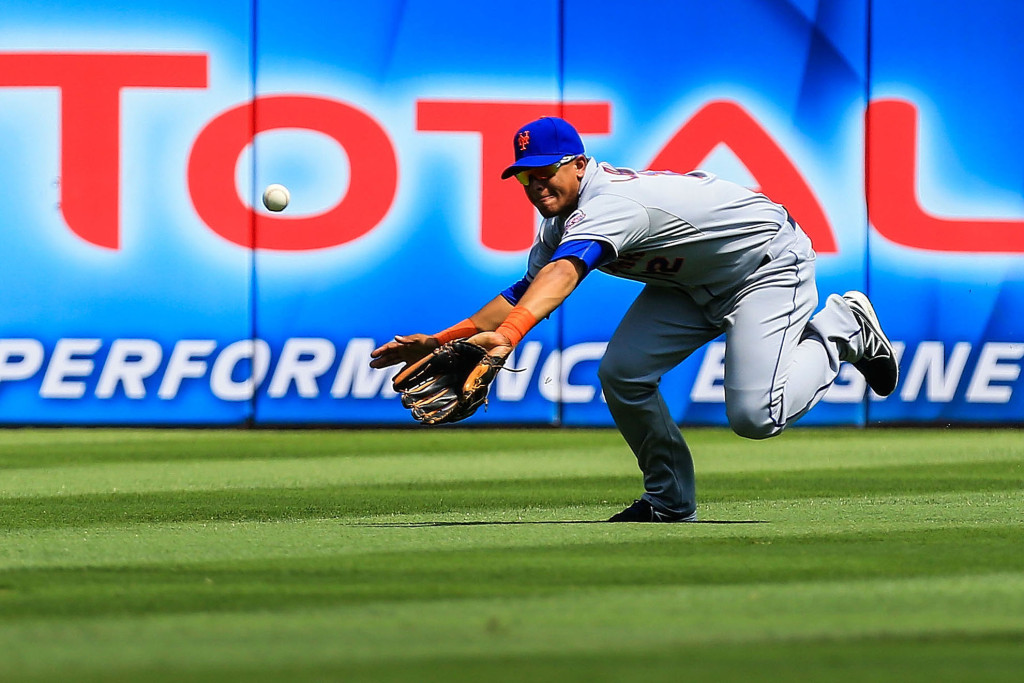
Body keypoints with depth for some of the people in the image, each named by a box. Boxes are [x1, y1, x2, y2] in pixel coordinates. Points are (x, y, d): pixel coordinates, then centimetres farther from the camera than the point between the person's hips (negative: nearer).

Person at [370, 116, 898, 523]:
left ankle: (842, 328, 4)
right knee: (622, 373, -9)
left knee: (755, 416, -21)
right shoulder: (561, 222, -4)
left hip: (769, 265, -9)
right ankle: (670, 500, 9)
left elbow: (562, 275, -53)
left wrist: (510, 333, -70)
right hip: (692, 282, 9)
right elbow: (525, 291, 1)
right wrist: (442, 341, -10)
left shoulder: (608, 204, -35)